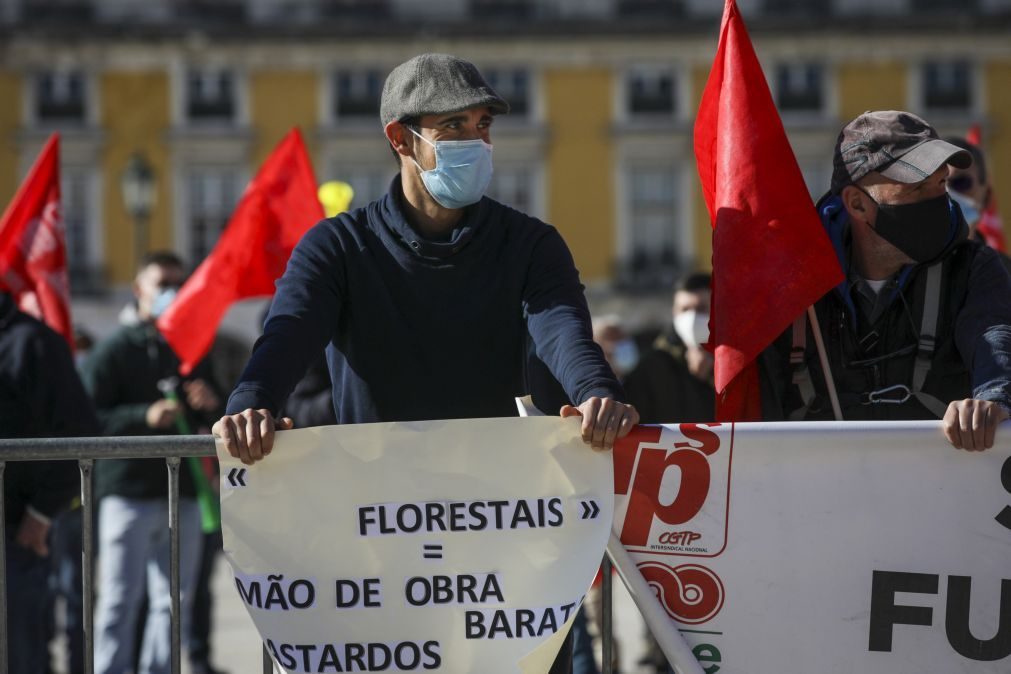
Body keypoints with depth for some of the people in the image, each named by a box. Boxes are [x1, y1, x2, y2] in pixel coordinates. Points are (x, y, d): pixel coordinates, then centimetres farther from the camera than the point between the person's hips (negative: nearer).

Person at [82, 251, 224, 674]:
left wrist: (211, 405, -1)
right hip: (128, 492, -5)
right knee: (120, 600, -7)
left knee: (174, 600, 6)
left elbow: (218, 424, 22)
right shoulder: (115, 351, 0)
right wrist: (144, 417, -20)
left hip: (182, 491, 5)